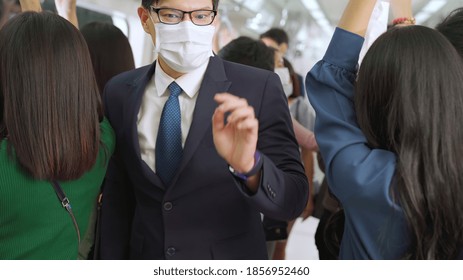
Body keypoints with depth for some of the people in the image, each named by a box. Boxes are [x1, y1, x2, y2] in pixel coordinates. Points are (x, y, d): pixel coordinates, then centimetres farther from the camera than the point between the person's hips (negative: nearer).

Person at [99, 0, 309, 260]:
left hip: (230, 259, -2)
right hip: (146, 257, 3)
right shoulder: (120, 92, -6)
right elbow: (118, 197, 2)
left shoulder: (259, 87, -17)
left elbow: (293, 199, -20)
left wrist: (248, 165, -38)